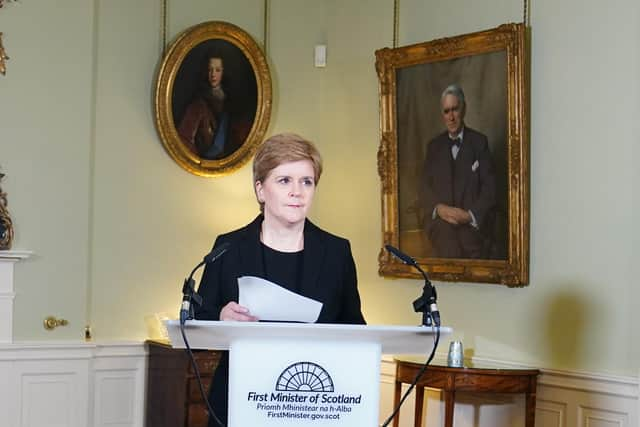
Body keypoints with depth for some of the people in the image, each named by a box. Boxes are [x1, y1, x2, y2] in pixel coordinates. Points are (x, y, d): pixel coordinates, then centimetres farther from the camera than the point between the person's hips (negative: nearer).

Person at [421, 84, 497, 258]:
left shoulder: (479, 142, 3)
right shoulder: (434, 146, 12)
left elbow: (489, 187, -3)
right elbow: (426, 187, 9)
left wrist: (471, 215, -15)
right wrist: (438, 208, -10)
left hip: (473, 230, -2)